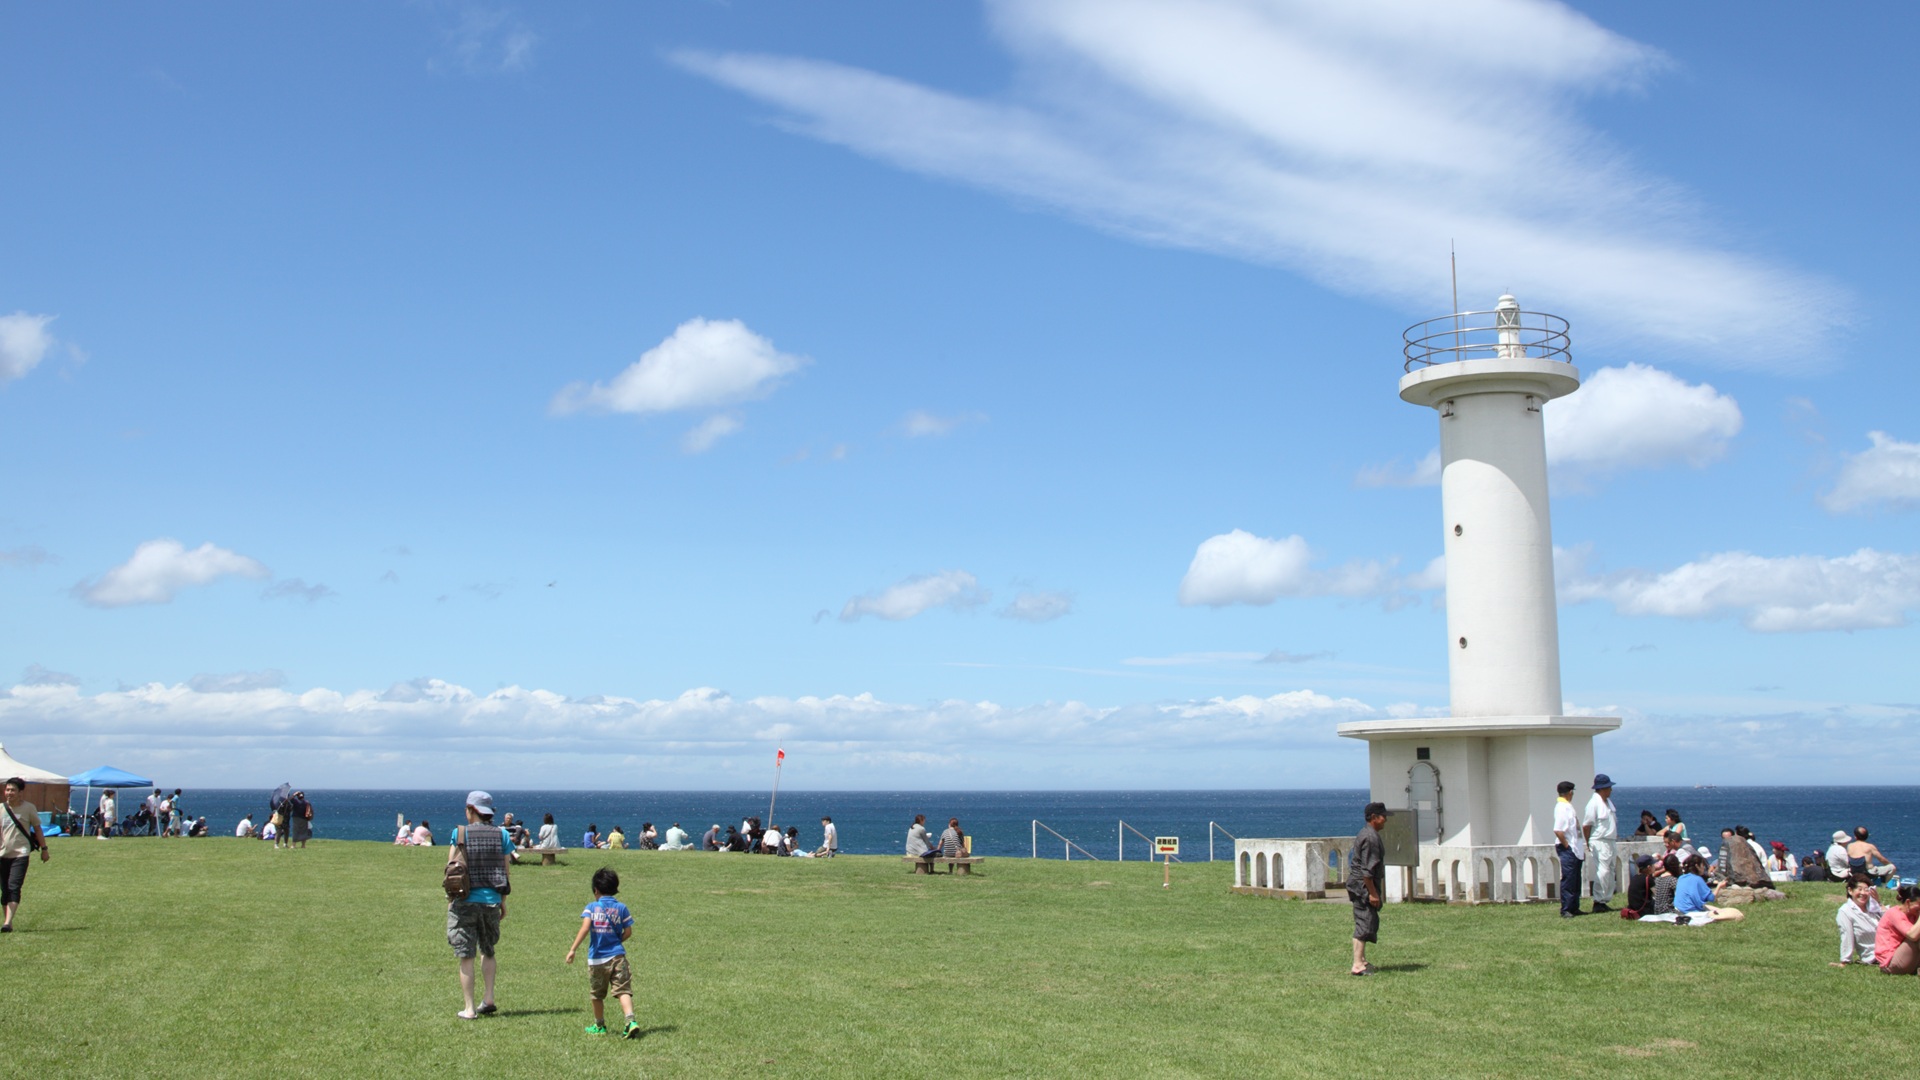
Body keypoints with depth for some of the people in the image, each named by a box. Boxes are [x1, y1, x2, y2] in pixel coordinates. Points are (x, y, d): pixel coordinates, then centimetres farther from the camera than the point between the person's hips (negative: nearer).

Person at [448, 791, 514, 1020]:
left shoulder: (460, 833, -5)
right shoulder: (501, 834, 1)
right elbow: (505, 871, 3)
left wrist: (450, 900, 7)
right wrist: (503, 902, 12)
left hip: (465, 902, -3)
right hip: (491, 901, 3)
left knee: (466, 956, 4)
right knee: (487, 951, 22)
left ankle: (469, 1008, 5)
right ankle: (489, 999, 11)